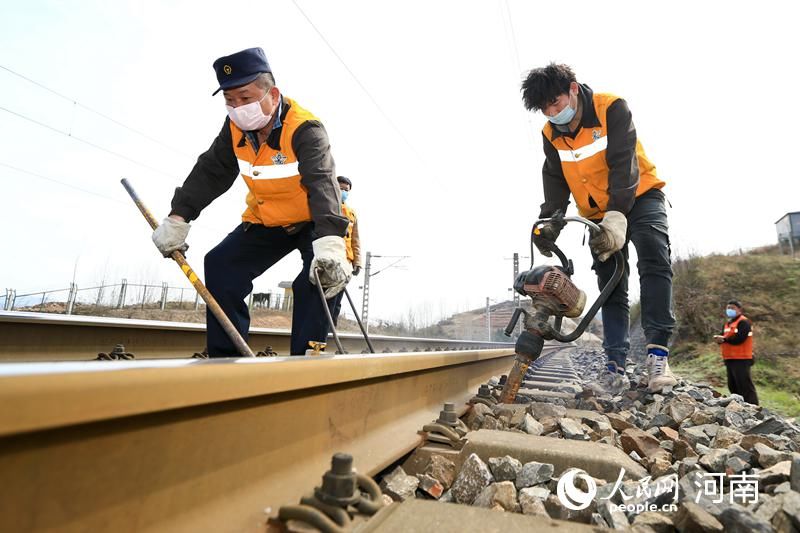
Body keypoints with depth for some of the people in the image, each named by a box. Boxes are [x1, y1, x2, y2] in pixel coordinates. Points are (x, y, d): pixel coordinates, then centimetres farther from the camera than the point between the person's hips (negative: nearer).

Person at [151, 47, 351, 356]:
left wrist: (329, 242, -61)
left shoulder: (305, 130, -28)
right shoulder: (236, 127, -8)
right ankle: (225, 357, 3)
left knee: (322, 279, -28)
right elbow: (210, 172, 0)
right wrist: (178, 219, -8)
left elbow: (322, 183, -44)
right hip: (266, 222, 6)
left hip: (314, 222, -5)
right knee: (220, 266, -5)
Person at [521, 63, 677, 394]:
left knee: (654, 261, -27)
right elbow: (555, 184, -4)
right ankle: (615, 368, -4)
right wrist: (549, 225, -20)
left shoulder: (612, 108, -19)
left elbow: (624, 165, -28)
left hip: (639, 196, -4)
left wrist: (616, 219, -39)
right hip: (597, 211, 4)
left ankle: (658, 353, -25)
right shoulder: (551, 135, -4)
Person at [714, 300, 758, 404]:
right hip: (729, 359, 9)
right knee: (733, 386, 15)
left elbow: (739, 338, -22)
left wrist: (724, 339, -13)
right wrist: (719, 339, -10)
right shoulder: (727, 323, 18)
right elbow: (723, 338, 13)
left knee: (745, 385, -9)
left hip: (741, 360, -9)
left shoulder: (743, 322, -10)